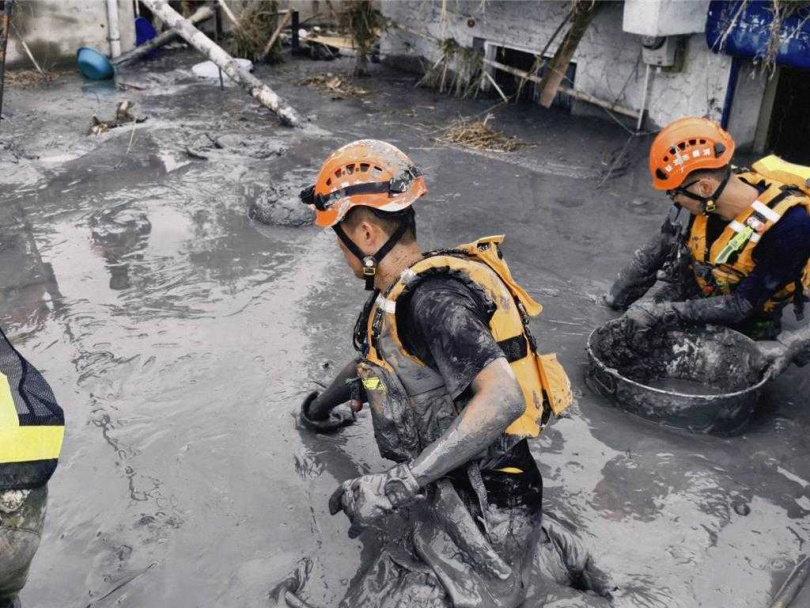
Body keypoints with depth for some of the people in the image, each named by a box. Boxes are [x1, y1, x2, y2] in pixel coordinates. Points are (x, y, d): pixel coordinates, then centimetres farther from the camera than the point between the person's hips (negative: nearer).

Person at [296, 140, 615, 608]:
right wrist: (319, 408, 43)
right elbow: (373, 360, 25)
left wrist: (399, 483, -33)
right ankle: (543, 548, 19)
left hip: (481, 516, -9)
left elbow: (504, 396, -32)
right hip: (453, 501, 9)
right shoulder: (402, 293, 7)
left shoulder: (432, 300, -23)